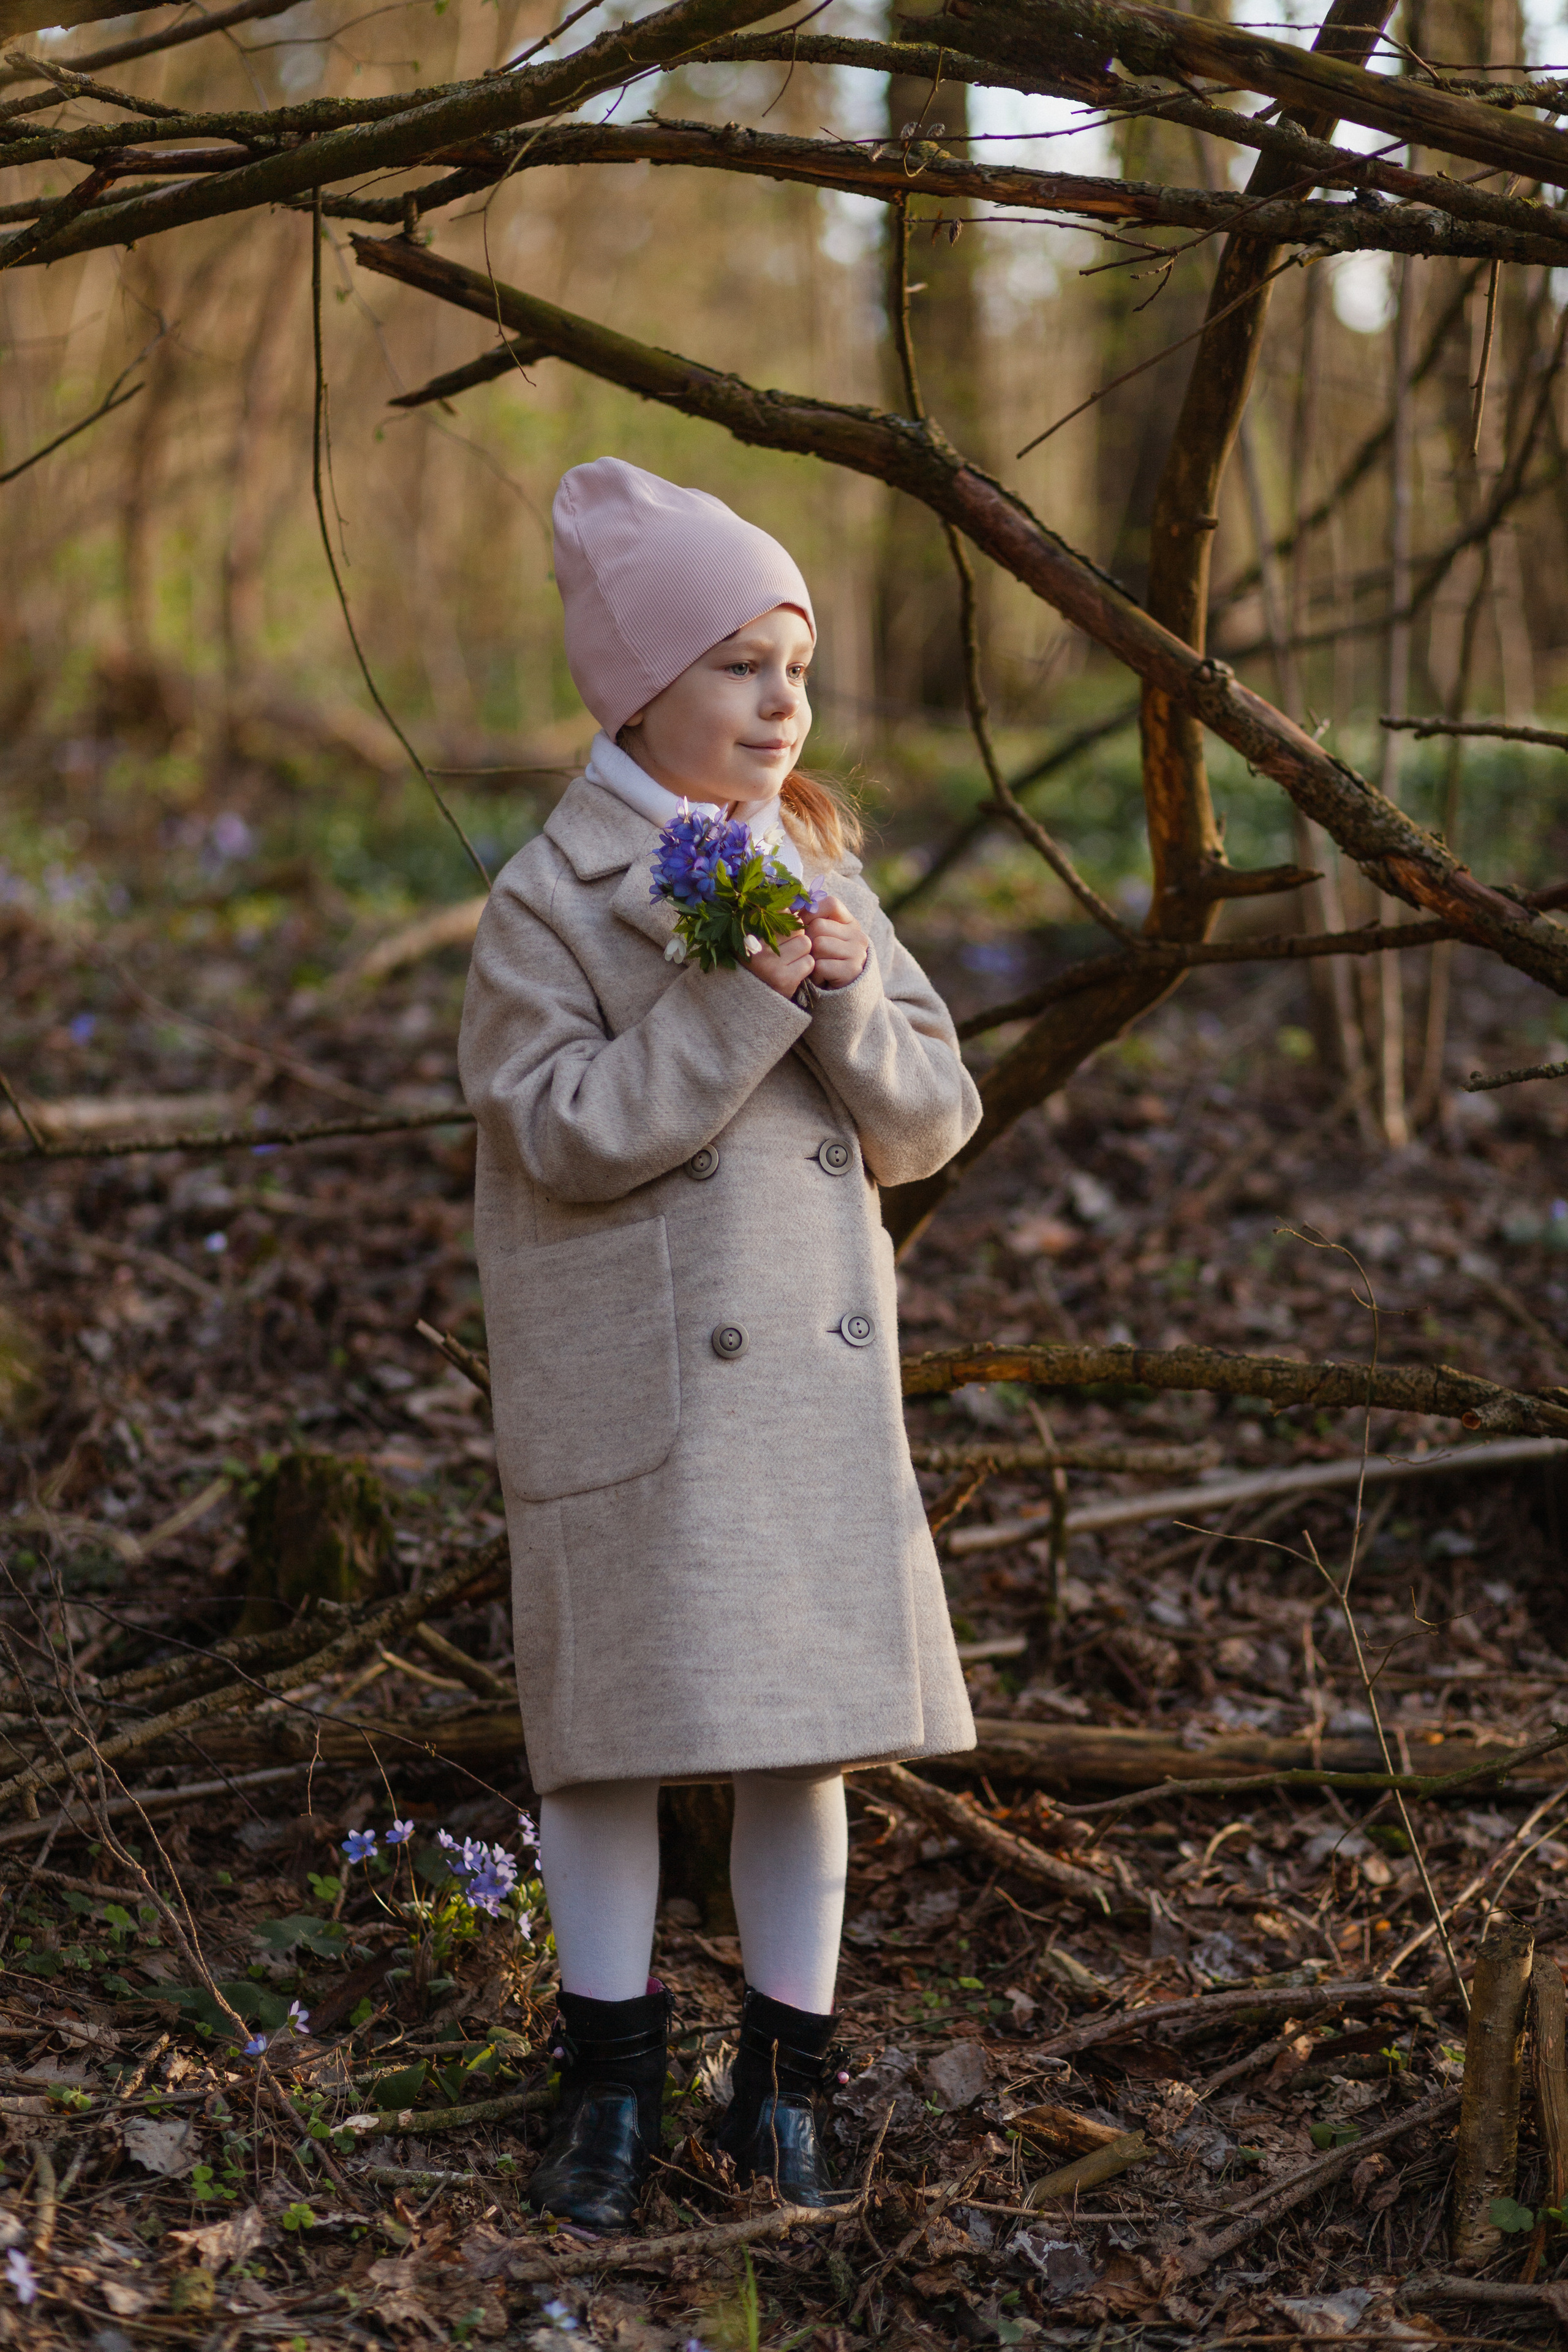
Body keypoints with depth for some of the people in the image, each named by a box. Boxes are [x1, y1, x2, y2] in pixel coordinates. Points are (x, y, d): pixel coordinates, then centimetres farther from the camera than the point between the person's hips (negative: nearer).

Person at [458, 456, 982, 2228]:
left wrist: (853, 1001, -14)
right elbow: (572, 1131, -16)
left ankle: (782, 2079, 22)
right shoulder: (548, 902, -6)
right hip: (632, 1385, -4)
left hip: (816, 1372, 4)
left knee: (809, 1732, 8)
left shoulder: (822, 880, 8)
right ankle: (610, 2082, 19)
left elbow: (930, 1122, 4)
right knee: (617, 1726, 3)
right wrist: (739, 1001, -21)